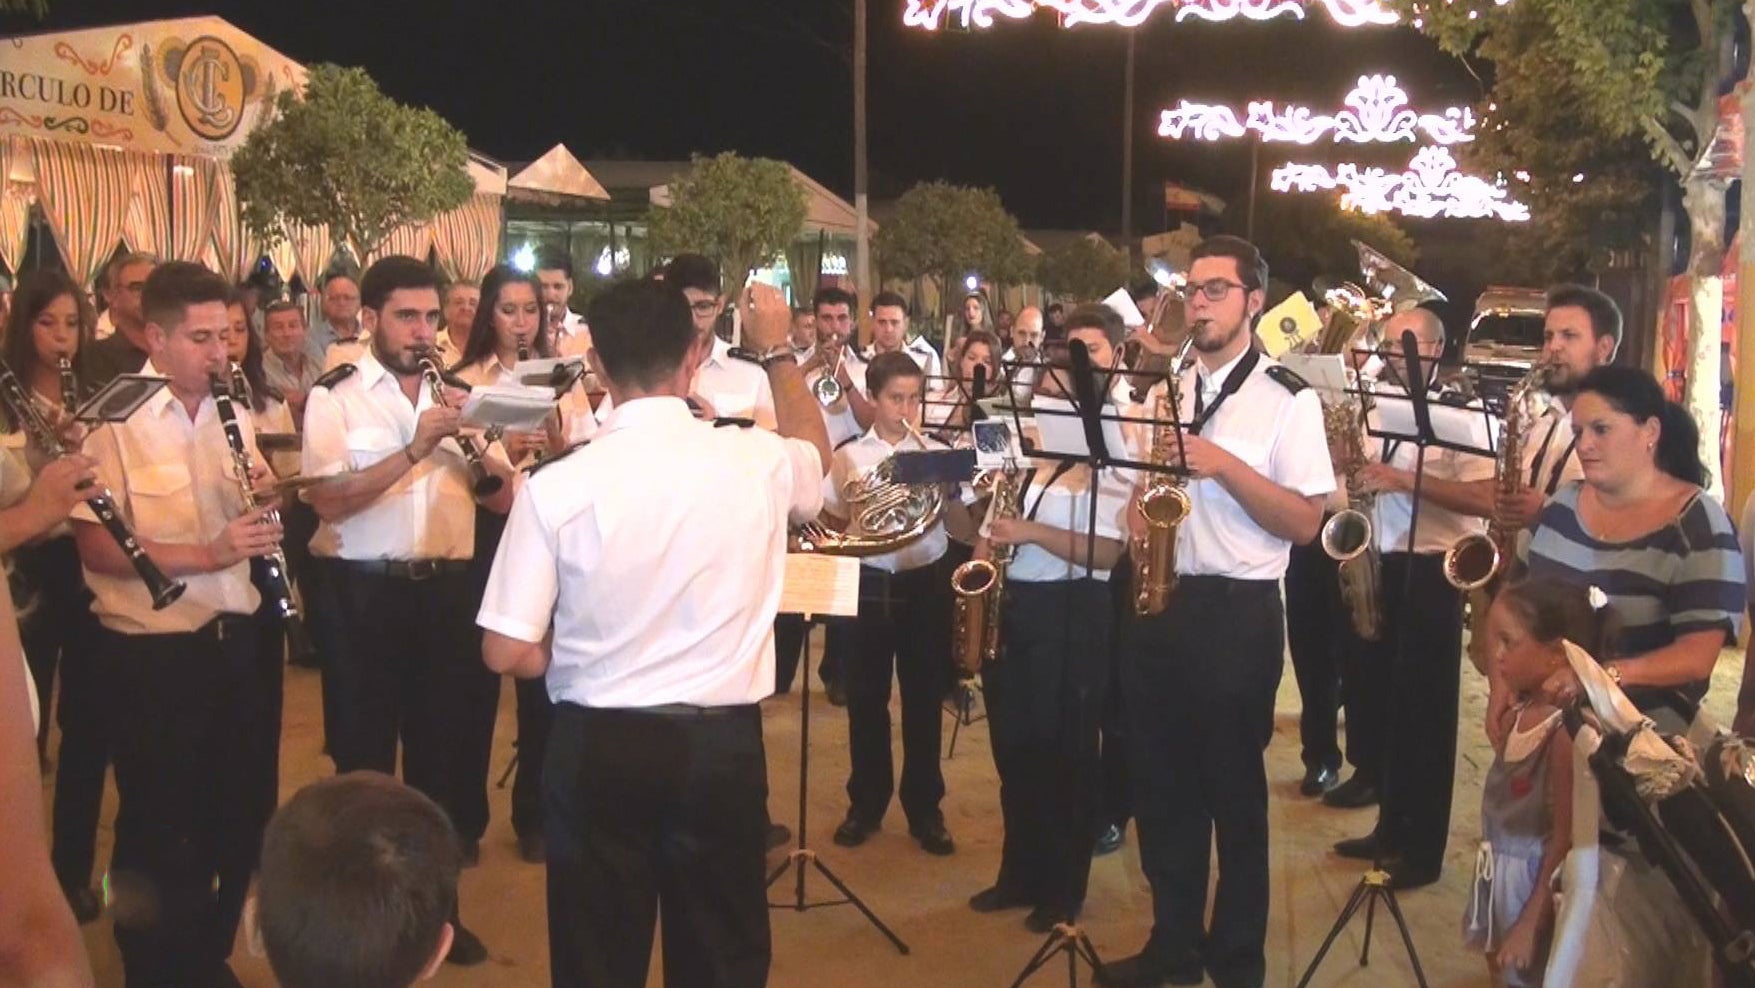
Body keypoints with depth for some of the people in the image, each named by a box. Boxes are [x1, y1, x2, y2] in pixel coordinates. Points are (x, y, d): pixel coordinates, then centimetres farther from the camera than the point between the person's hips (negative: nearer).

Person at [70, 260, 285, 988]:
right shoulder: (115, 419, -12)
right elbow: (96, 547, -17)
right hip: (151, 655, -6)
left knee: (245, 812, 16)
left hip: (235, 640, 6)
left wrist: (263, 501, -6)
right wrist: (206, 554, -27)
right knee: (159, 827, 6)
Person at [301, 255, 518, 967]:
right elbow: (328, 501, -17)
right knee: (364, 752, 6)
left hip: (447, 589, 4)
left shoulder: (456, 395, 9)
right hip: (366, 594, -4)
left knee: (445, 744, 11)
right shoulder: (335, 397, -4)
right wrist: (415, 448, -23)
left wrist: (489, 462, -14)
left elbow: (504, 500, 8)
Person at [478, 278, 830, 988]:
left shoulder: (556, 485, -14)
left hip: (599, 748, -1)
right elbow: (815, 457, 17)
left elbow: (507, 653, -11)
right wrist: (776, 351, 27)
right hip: (723, 745, 1)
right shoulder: (758, 462, -9)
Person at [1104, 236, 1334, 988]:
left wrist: (1223, 465, -20)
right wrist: (1138, 511, -2)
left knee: (1233, 791, 6)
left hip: (1236, 613, -5)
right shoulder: (1165, 391, 11)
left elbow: (1304, 522, -11)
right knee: (1161, 784, 12)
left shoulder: (1288, 400, -7)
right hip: (1156, 602, 6)